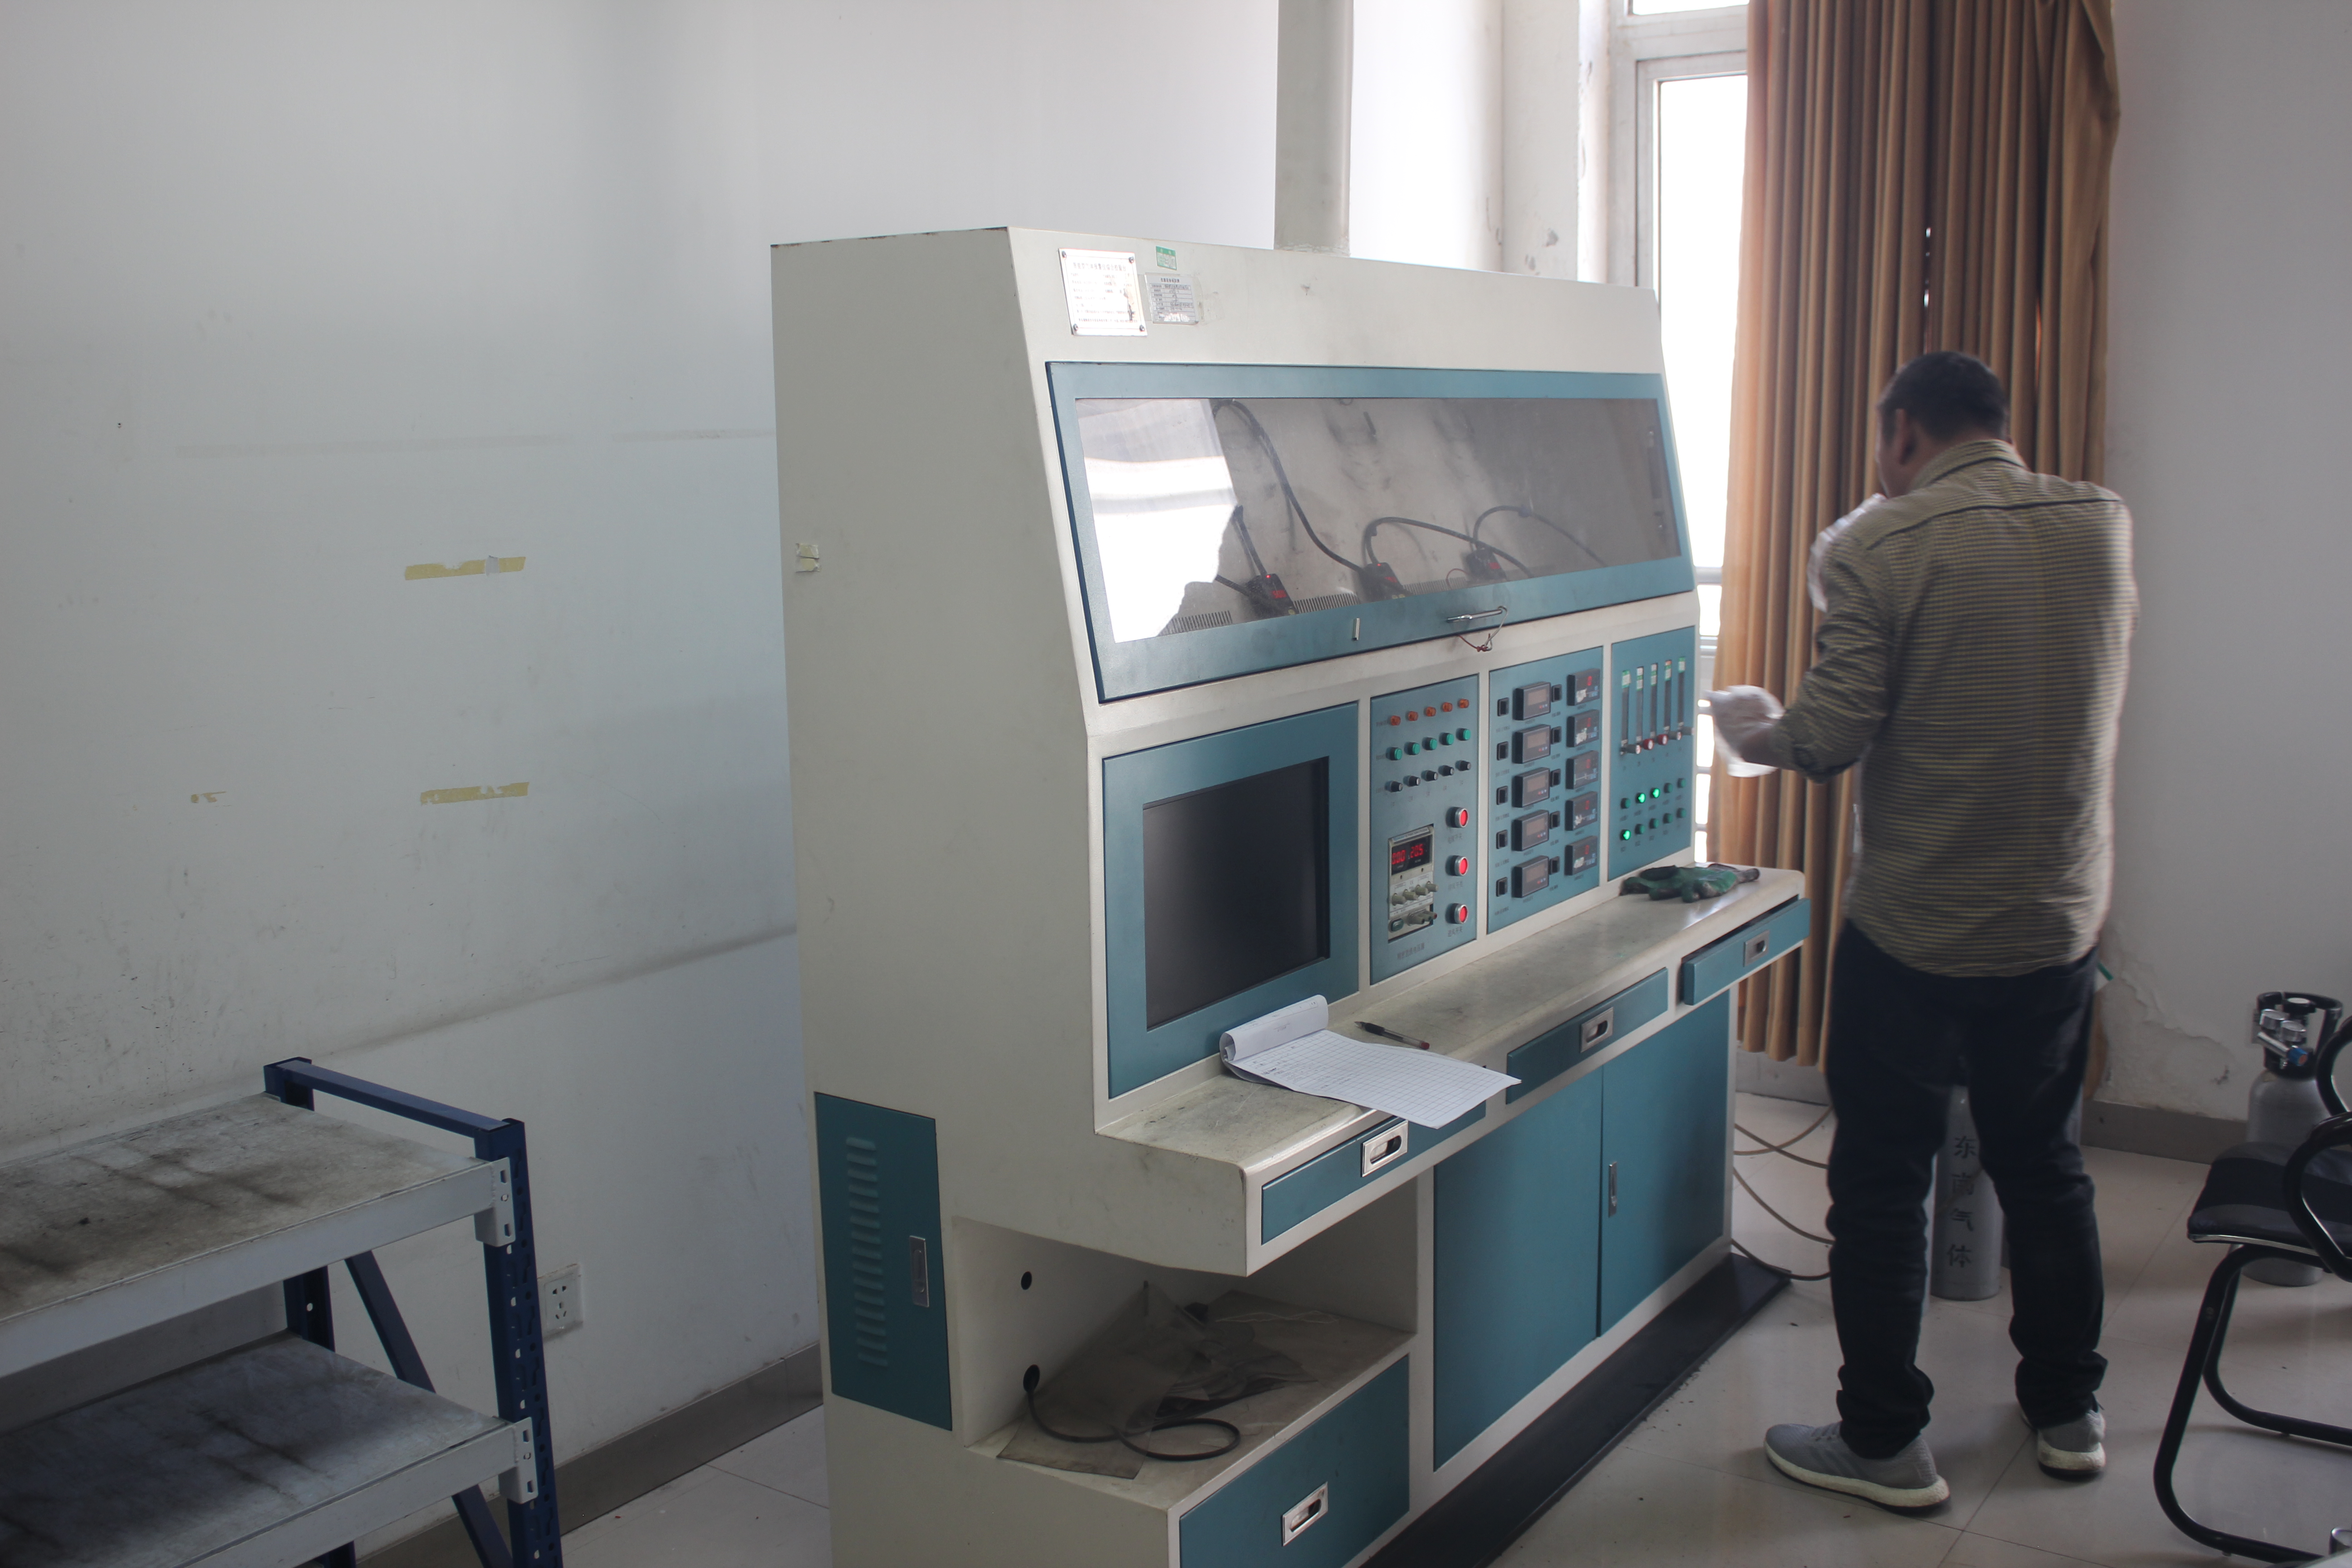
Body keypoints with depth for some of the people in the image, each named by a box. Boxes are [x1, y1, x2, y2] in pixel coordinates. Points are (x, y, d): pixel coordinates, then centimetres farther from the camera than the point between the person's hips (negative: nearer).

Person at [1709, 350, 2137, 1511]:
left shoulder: (1877, 547, -15)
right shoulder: (2104, 525, 1)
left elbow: (1830, 739, -18)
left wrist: (1754, 732, 4)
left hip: (1911, 931, -5)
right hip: (2060, 920, 5)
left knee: (1881, 1185, 9)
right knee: (2044, 1166, 21)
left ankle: (1886, 1443, 19)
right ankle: (2068, 1412, 35)